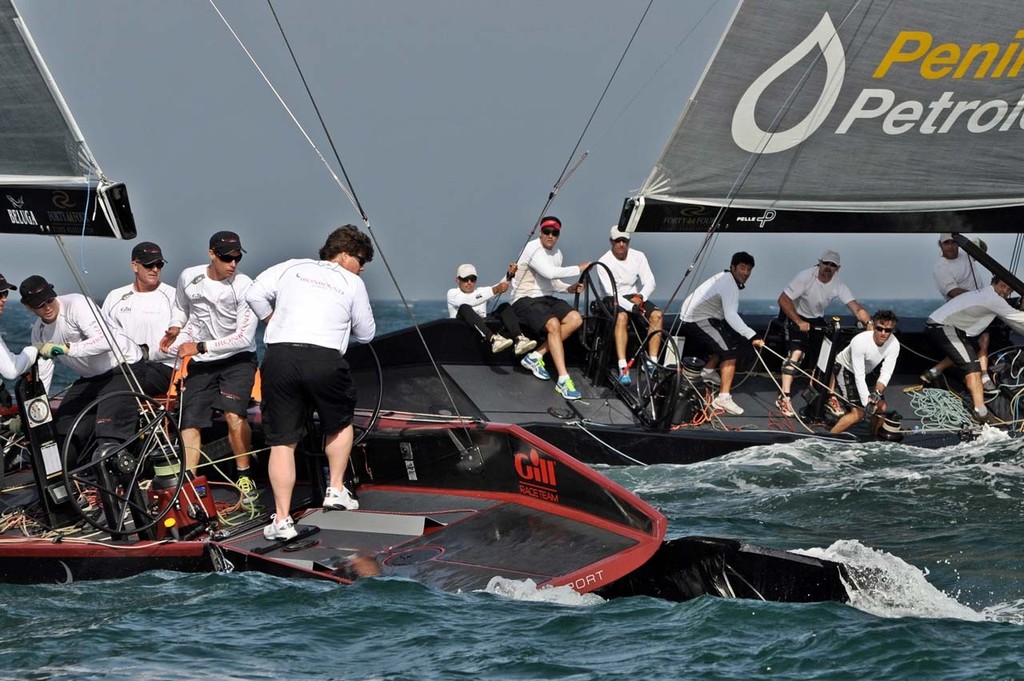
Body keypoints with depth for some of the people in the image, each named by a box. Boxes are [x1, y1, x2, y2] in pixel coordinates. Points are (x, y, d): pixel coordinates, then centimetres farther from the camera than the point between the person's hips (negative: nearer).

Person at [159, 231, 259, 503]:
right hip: (201, 362, 4)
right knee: (189, 421, -3)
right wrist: (174, 329, 0)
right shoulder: (189, 277, -4)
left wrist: (201, 346, -19)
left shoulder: (243, 287, -17)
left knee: (233, 414, -24)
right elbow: (181, 307, 20)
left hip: (236, 358, -4)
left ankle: (245, 477, -7)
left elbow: (244, 338, -19)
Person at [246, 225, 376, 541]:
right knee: (340, 422, 27)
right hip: (325, 358, -2)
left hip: (279, 357, 2)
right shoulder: (352, 283, 11)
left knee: (282, 441, 4)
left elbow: (255, 294, 11)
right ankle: (336, 489, 26)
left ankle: (282, 519, 0)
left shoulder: (291, 268, 18)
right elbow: (366, 333, 14)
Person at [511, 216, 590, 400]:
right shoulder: (533, 249, -15)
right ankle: (563, 380, -34)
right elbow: (549, 273, -29)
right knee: (553, 324, -32)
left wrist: (569, 288, -1)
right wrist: (578, 269, -23)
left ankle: (536, 357, -9)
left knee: (575, 319, -14)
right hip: (526, 300, -9)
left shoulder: (556, 253, 12)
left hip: (547, 298, 9)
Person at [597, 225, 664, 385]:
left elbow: (650, 282, -1)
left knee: (657, 315, -24)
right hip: (614, 302, -4)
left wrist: (640, 297, -23)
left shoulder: (638, 256, 2)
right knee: (621, 316, -37)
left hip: (635, 297, 4)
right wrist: (631, 307, -31)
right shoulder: (604, 262, -10)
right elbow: (610, 292, -19)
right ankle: (623, 368, -44)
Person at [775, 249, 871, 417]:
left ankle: (829, 397, 9)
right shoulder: (806, 277, -29)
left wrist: (868, 323, -43)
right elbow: (783, 300, -30)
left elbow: (856, 308, -23)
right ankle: (784, 397, -18)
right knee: (796, 353, -21)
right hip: (794, 316, -5)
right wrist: (799, 322, -37)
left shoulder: (838, 285, -17)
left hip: (817, 319, 5)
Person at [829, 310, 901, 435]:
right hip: (845, 369, -6)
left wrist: (877, 393, -41)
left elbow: (886, 373, -23)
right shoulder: (860, 341, -37)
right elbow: (859, 376, -34)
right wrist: (867, 402, -40)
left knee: (881, 407, 0)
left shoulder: (894, 344, -23)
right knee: (858, 413, -18)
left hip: (866, 371, 6)